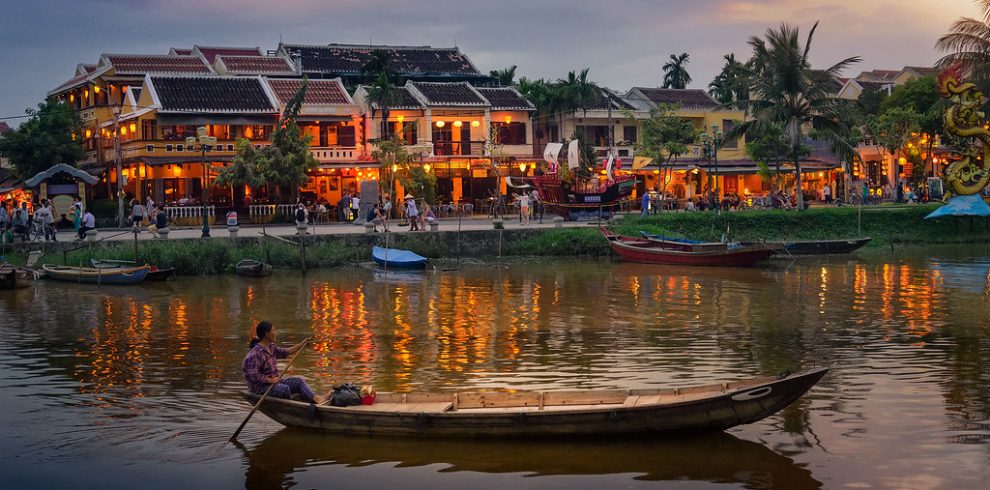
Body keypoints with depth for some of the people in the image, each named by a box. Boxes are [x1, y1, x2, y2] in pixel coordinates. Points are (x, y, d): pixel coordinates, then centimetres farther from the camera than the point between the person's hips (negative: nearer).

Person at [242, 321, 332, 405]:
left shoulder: (271, 347, 8)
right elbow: (252, 375, -25)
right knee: (284, 388, -32)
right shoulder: (256, 353, -22)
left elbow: (285, 352, 21)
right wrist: (270, 380, -25)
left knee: (298, 381, -4)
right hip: (260, 387, -10)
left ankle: (317, 398, -21)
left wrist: (302, 344, 17)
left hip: (273, 381, 10)